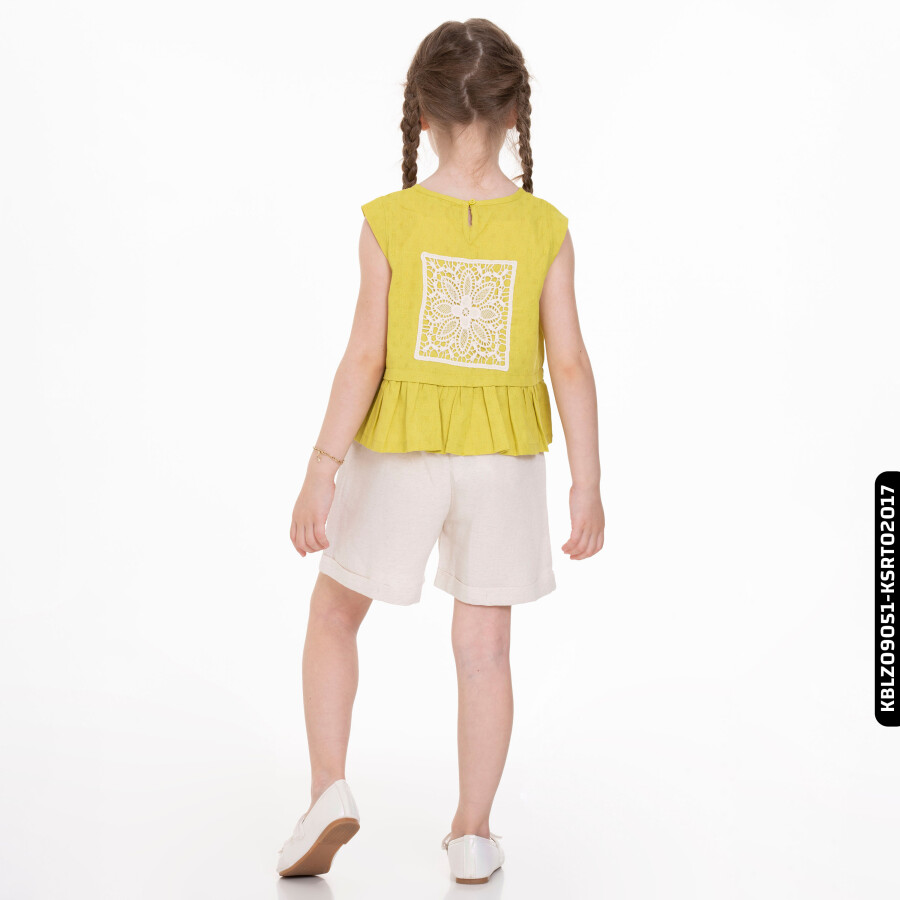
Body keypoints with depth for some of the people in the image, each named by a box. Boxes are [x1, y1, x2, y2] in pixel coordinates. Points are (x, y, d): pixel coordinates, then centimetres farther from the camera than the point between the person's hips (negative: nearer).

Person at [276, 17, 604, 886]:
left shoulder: (390, 221, -11)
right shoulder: (545, 229, -6)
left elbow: (364, 358, -13)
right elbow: (569, 363, -6)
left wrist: (321, 472, -9)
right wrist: (587, 486, 0)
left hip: (399, 453, -1)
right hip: (503, 457, 2)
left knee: (333, 617, 18)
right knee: (485, 645, 11)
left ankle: (328, 790, 9)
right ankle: (473, 832, 19)